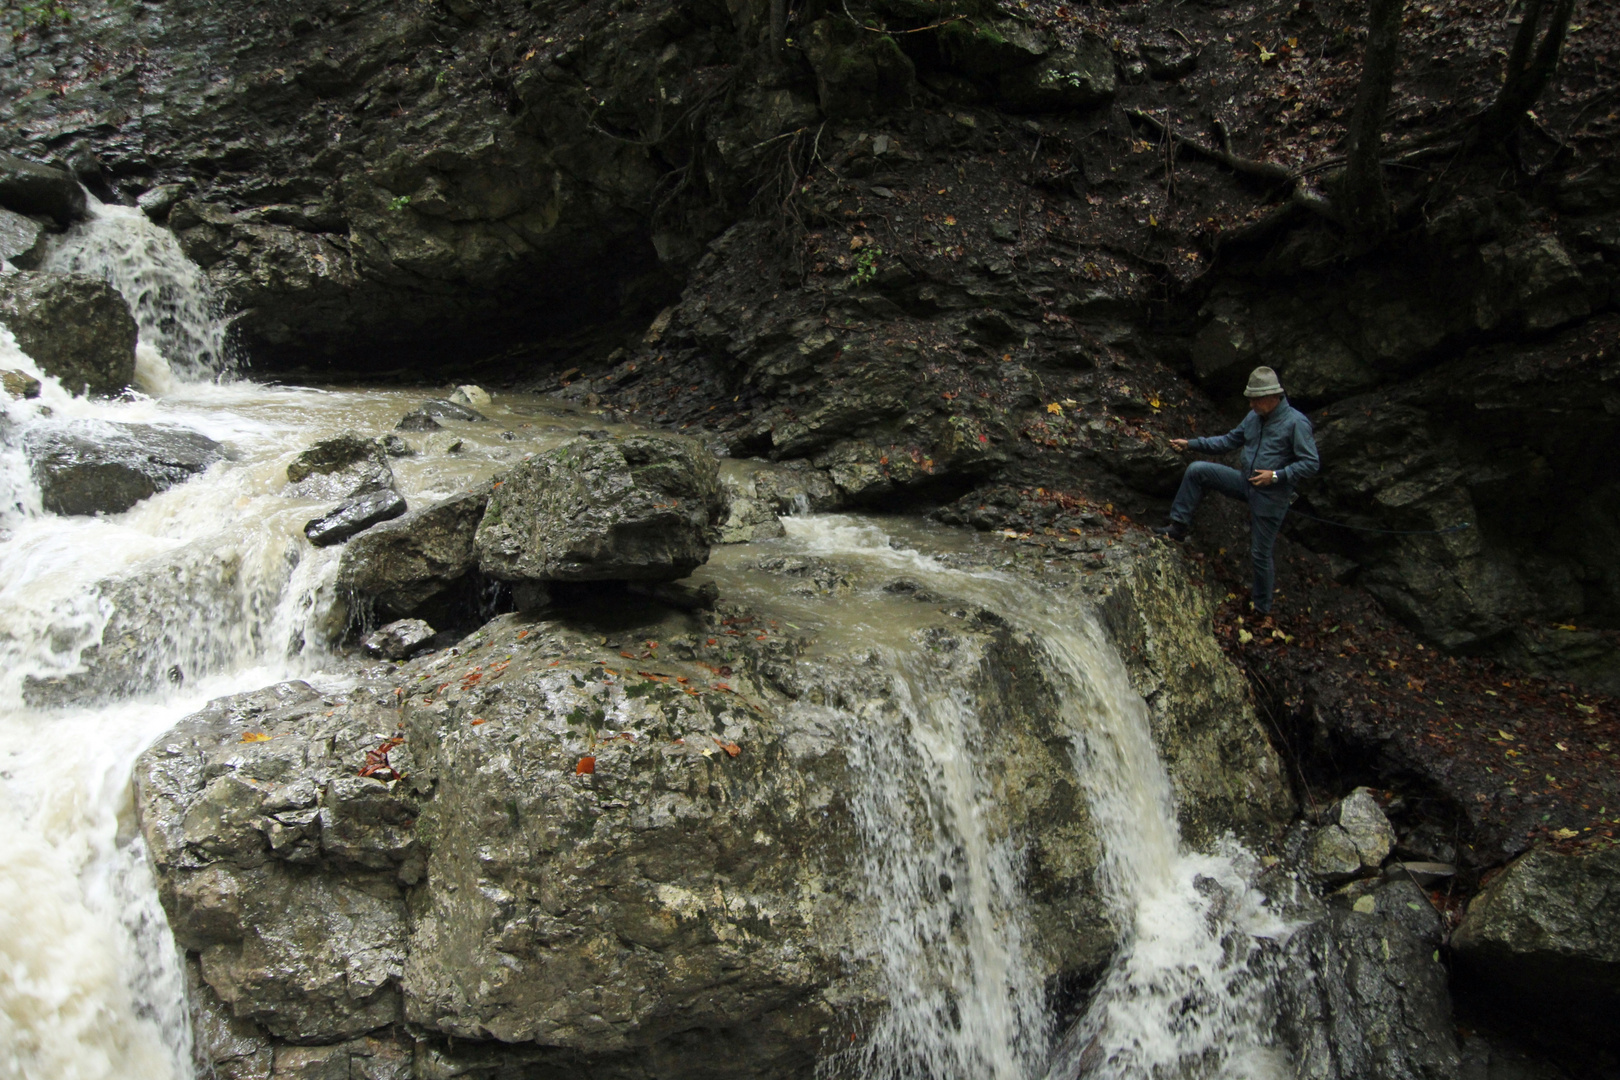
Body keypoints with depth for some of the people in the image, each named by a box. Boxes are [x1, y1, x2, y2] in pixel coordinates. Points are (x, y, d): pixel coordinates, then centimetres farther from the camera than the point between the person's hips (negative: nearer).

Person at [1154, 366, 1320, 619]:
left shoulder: (1296, 423, -18)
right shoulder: (1254, 417, 4)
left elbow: (1312, 463, -17)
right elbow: (1230, 440, 16)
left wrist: (1277, 476, -26)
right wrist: (1191, 444, 9)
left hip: (1271, 496, -7)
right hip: (1246, 482, 7)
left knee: (1260, 553, 1)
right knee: (1197, 470, -5)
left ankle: (1263, 607, 19)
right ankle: (1179, 526, -1)